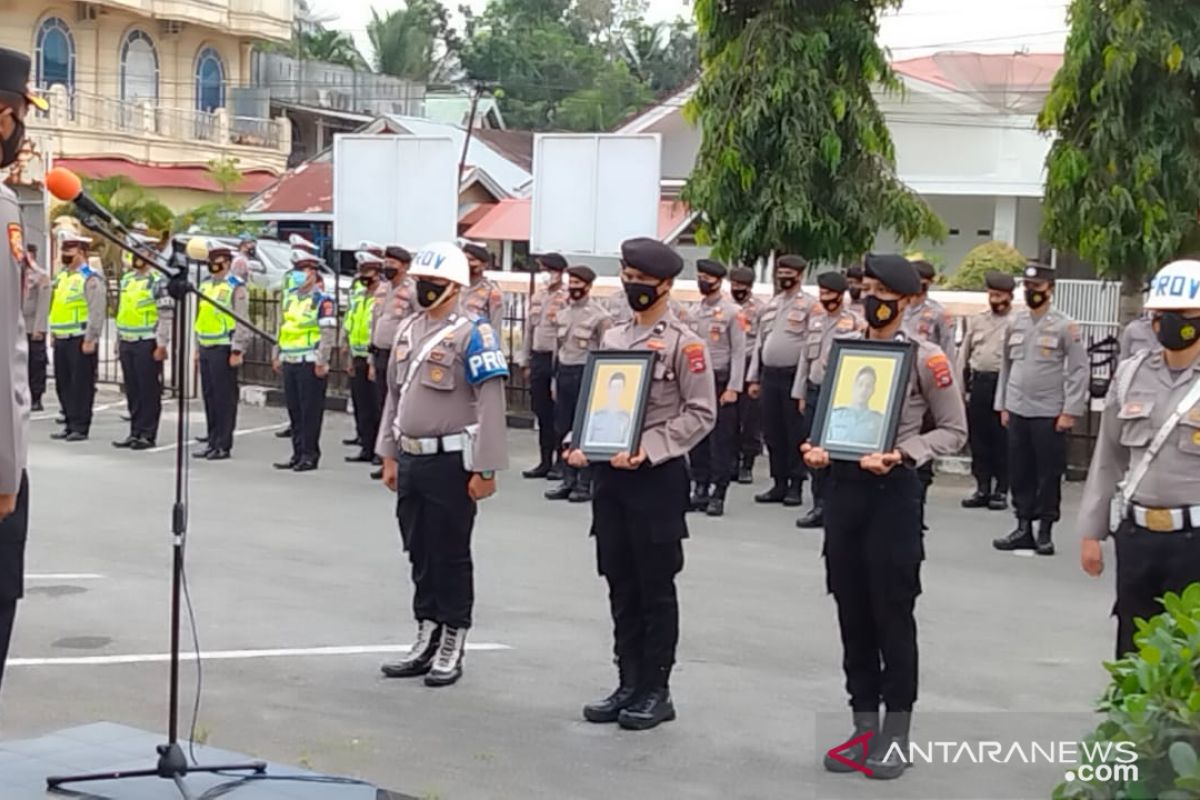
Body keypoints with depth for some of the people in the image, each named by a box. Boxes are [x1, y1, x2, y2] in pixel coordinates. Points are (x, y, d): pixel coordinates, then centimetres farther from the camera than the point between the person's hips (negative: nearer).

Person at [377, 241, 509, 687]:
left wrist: (485, 469, -18)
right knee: (419, 554, 13)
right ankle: (426, 641, 25)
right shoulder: (408, 330, 12)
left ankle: (451, 649, 13)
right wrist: (389, 456, 17)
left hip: (451, 463, -7)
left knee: (451, 557, 2)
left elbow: (491, 405, -15)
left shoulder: (473, 333, -11)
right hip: (411, 461, 7)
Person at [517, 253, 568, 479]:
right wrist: (525, 361, 16)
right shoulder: (538, 295, 13)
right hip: (538, 358, 7)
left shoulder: (567, 297, -9)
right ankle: (545, 461, 18)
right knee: (541, 413, 10)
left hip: (558, 359, -7)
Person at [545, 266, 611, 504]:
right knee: (562, 429, 7)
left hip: (586, 373, -7)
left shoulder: (600, 316, -7)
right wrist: (555, 378, 16)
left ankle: (585, 484, 5)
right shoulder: (564, 313, 14)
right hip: (564, 373, 7)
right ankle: (568, 480, 16)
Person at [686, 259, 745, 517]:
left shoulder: (733, 312, -4)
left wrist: (733, 388, -13)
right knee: (697, 438, 7)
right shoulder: (693, 312, 11)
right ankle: (700, 489, 15)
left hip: (721, 381, -5)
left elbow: (739, 352, -7)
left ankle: (718, 494, 0)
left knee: (721, 439, -3)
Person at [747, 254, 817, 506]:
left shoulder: (809, 305, -5)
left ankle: (795, 485, 5)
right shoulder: (771, 305, 16)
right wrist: (754, 378, 14)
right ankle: (779, 483, 17)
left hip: (794, 375, -6)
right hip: (769, 374, 6)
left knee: (795, 432, -1)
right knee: (772, 431, 9)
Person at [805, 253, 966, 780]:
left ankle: (895, 734, 12)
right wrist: (818, 449, -3)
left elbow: (953, 430, -2)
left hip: (893, 491, -5)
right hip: (842, 487, 5)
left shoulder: (924, 357, -6)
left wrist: (901, 454, -15)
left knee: (892, 614, 1)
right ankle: (863, 726, 22)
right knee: (852, 612, 11)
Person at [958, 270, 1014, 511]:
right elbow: (964, 354, 17)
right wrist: (960, 387, 11)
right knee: (978, 439, 8)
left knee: (1001, 440, 0)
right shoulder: (977, 320, 14)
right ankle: (982, 489, 16)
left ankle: (1001, 491, 8)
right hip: (978, 382, 5)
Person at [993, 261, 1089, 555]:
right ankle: (1023, 528, 15)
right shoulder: (1014, 323, 9)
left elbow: (1079, 371, -6)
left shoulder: (1065, 326, -5)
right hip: (1017, 411, 5)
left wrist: (1070, 411, -11)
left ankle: (1045, 532, 9)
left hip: (1049, 414, -4)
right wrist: (1002, 406, 11)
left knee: (1049, 473, 1)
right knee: (1019, 472, 7)